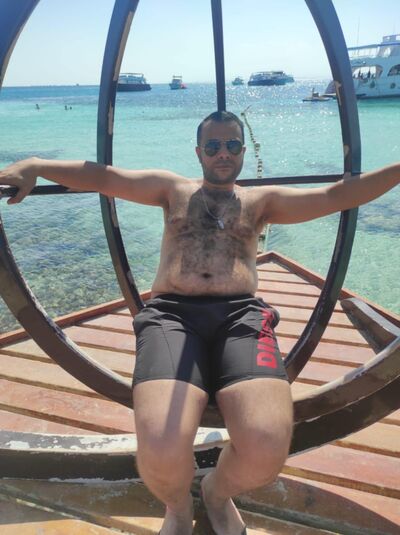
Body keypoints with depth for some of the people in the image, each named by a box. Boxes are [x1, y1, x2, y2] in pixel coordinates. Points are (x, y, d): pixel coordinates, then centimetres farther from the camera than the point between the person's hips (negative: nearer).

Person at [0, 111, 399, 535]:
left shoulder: (261, 200, 27)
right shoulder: (174, 189, 25)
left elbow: (337, 195, 22)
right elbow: (102, 176, 15)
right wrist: (34, 166, 1)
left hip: (242, 315, 1)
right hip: (171, 314, 0)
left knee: (266, 450, -28)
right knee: (161, 453, -30)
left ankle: (217, 492, 12)